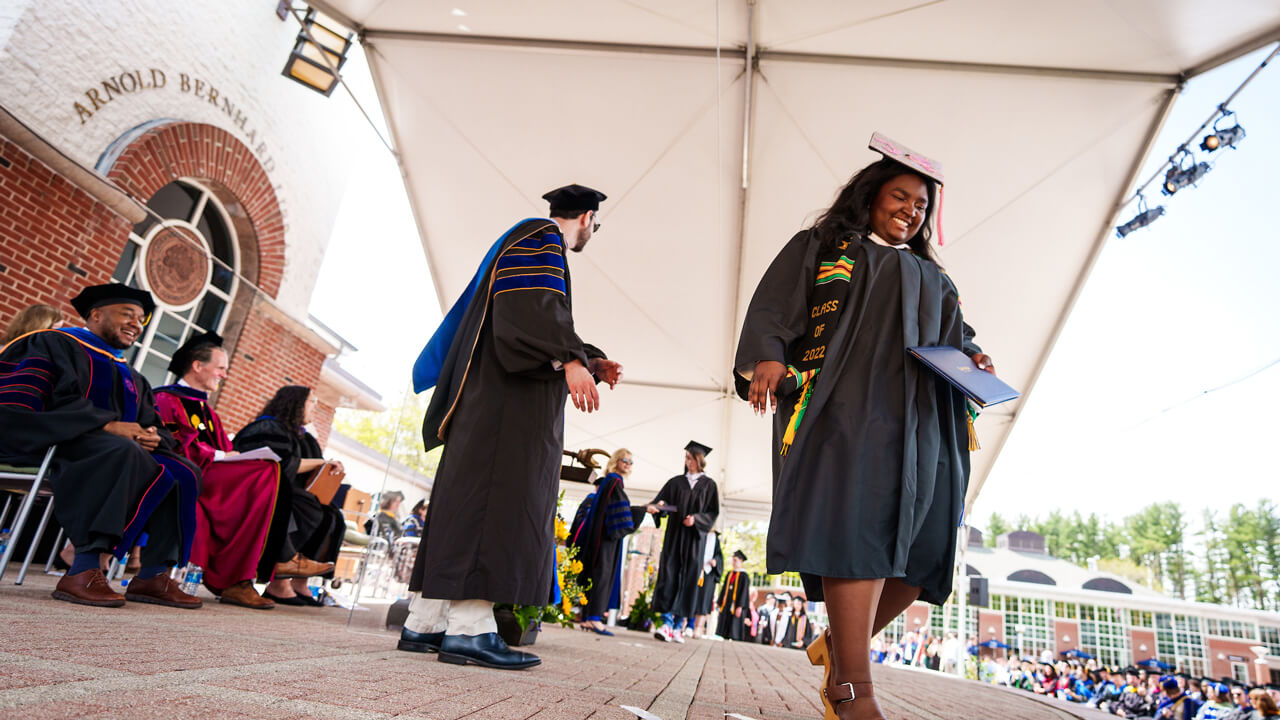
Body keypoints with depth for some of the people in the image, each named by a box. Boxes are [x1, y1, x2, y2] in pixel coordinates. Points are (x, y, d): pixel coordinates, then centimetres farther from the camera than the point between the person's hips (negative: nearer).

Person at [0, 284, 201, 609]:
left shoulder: (134, 380, 25)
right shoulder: (56, 345, 4)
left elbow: (153, 426, 16)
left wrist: (152, 437, -8)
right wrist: (107, 425, -23)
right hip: (45, 446, -7)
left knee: (184, 474, -14)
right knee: (121, 452, -37)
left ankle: (153, 575, -19)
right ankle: (84, 569, -41)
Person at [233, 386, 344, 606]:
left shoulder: (299, 434, 20)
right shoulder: (269, 428, -6)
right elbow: (283, 464, -20)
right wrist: (320, 462, -13)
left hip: (283, 497, 8)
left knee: (333, 518, -12)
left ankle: (299, 581, -19)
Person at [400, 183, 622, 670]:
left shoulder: (535, 243, 31)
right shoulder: (541, 238, 0)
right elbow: (533, 305, -19)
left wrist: (591, 363, 20)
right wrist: (571, 359, -29)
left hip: (497, 393, 10)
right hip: (511, 393, -10)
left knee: (468, 503, 4)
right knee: (497, 499, -15)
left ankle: (425, 624, 5)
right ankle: (469, 628, -17)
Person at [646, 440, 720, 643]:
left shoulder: (708, 485, 8)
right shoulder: (676, 482, 11)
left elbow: (713, 513, 2)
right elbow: (661, 501, 3)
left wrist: (696, 519, -15)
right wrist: (652, 507, -19)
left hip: (695, 537, -1)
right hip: (674, 535, 1)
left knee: (688, 579, -1)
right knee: (669, 575, -9)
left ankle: (678, 626, 5)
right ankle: (667, 623, -11)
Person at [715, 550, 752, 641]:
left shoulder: (744, 576, -4)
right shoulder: (729, 574, 15)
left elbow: (744, 592, -10)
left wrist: (740, 606, -18)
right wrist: (719, 602, 12)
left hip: (736, 605, -6)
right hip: (726, 604, 6)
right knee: (723, 625, 5)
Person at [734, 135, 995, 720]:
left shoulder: (932, 279, 32)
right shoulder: (821, 249, 16)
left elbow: (955, 338, 24)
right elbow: (773, 309, 3)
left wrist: (972, 359, 0)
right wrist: (767, 358, -17)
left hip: (917, 423, 6)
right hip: (846, 413, -5)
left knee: (921, 548, -4)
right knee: (856, 530, -20)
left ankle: (841, 645, 17)